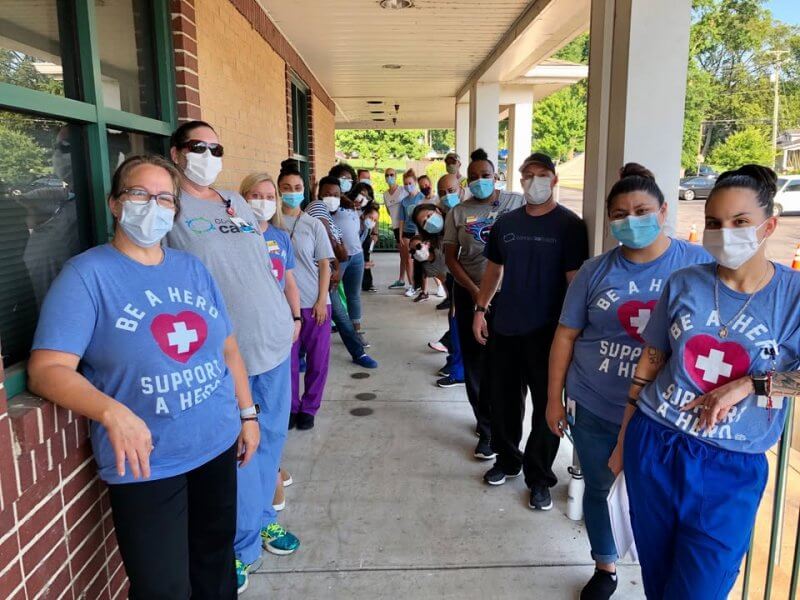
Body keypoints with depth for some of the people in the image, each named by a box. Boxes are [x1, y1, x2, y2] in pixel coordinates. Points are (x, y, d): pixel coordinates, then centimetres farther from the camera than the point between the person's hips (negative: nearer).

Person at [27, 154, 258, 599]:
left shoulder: (193, 269, 6)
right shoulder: (88, 274, -10)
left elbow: (228, 347, 12)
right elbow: (47, 369, -17)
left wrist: (247, 413, 10)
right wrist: (112, 411, -32)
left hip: (219, 446, 6)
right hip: (146, 465, -5)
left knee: (217, 559, 23)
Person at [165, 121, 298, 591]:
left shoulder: (237, 202, 14)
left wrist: (290, 315, 18)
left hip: (274, 339, 7)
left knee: (271, 435, 17)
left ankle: (261, 518, 38)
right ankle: (243, 545, 25)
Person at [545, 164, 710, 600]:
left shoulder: (698, 264, -7)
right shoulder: (595, 271, -2)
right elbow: (565, 335, 3)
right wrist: (554, 398, 3)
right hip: (594, 408, 3)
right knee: (598, 489, 18)